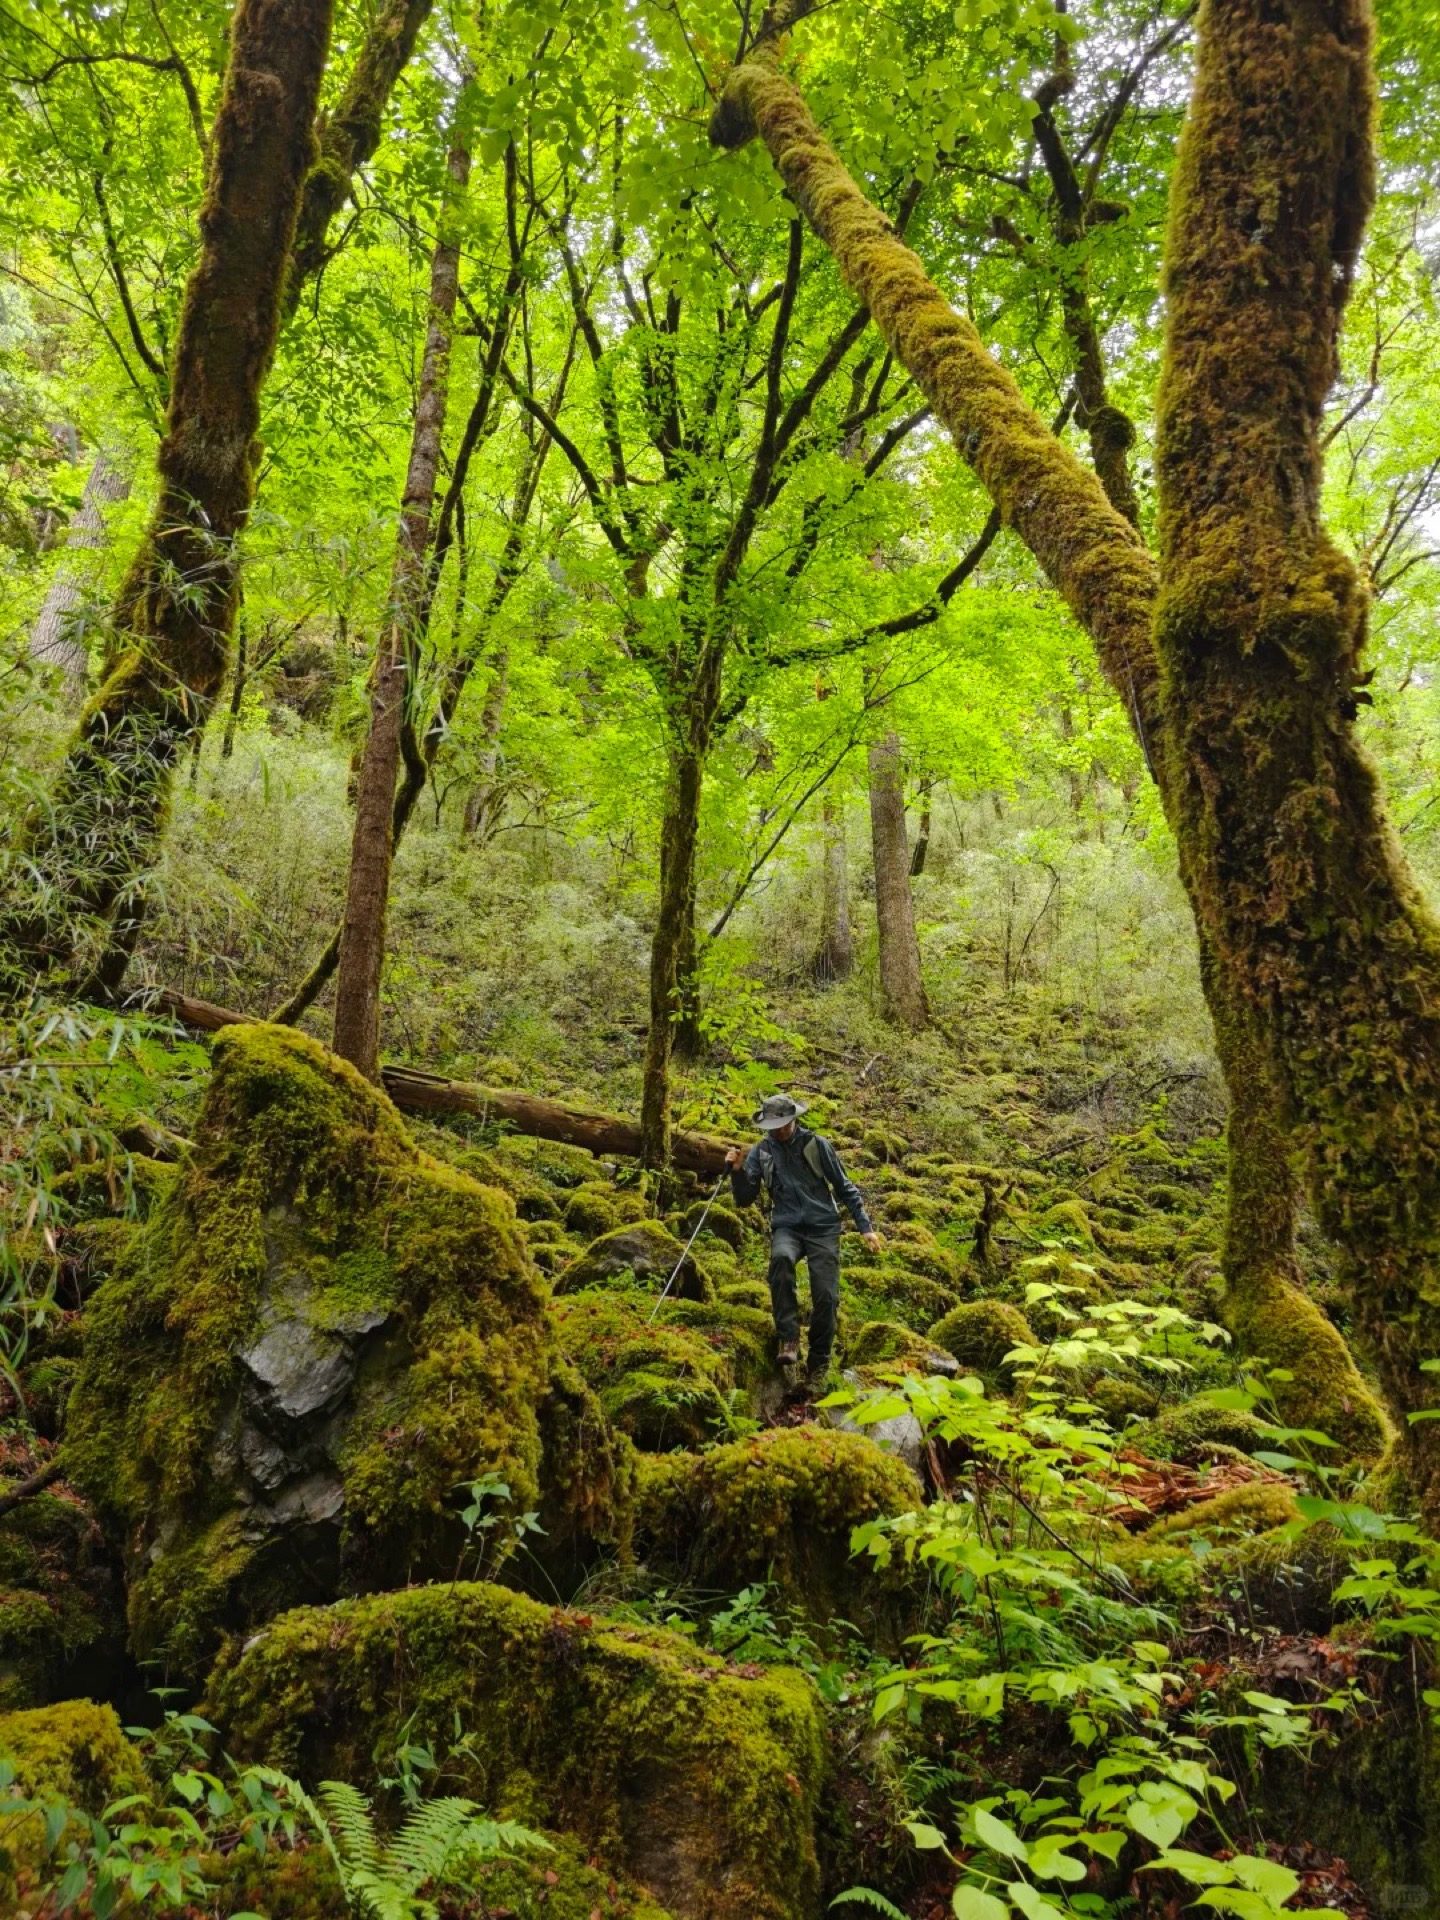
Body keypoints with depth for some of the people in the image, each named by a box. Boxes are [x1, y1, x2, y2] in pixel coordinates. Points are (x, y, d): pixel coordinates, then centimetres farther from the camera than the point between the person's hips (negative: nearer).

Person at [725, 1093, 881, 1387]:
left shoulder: (816, 1145, 1)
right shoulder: (760, 1152, 6)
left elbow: (845, 1187, 6)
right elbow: (744, 1199, 7)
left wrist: (865, 1227, 1)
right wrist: (737, 1170, -12)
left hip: (822, 1226, 0)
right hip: (787, 1227, 0)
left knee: (826, 1296, -12)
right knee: (781, 1258, -35)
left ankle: (819, 1361, 11)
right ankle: (788, 1338, -28)